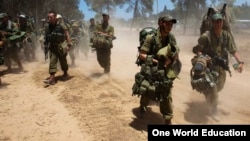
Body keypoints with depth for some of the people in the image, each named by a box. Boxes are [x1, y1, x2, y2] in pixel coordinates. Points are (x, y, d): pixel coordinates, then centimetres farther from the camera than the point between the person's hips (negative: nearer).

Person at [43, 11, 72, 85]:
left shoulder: (61, 25, -10)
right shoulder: (47, 26, 3)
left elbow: (67, 34, -10)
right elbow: (46, 36, 12)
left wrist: (69, 44, -16)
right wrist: (46, 45, 11)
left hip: (61, 46, -3)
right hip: (52, 46, 4)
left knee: (63, 61, 9)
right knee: (52, 61, -4)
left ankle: (65, 73, 32)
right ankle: (52, 77, -7)